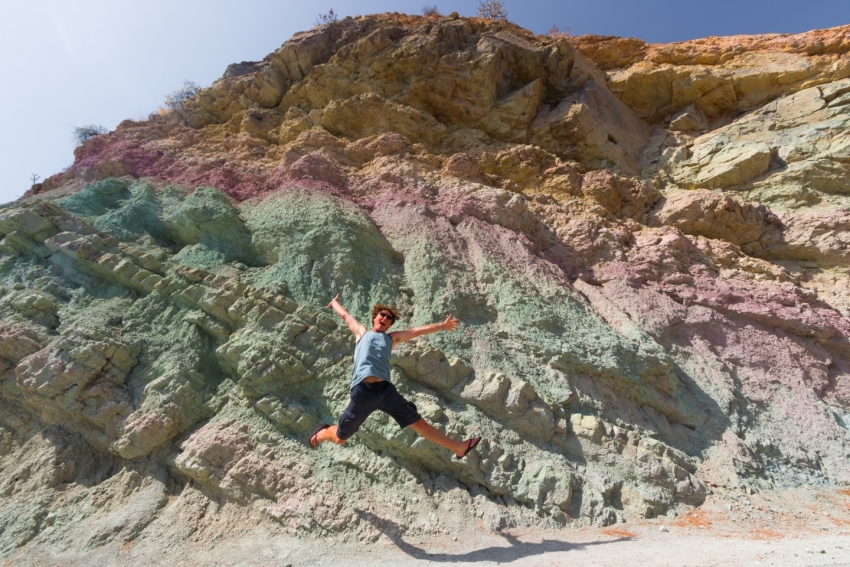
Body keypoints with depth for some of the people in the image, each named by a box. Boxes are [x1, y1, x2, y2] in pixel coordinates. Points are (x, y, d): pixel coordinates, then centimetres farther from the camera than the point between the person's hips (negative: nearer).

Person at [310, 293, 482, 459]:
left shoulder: (392, 338, 23)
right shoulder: (361, 332, 20)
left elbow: (418, 331, 24)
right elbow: (344, 315, 32)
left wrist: (442, 325, 26)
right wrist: (334, 302, 49)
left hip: (386, 390, 2)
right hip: (363, 391, -2)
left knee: (419, 423, 6)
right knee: (339, 438, 9)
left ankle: (458, 447, 14)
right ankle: (322, 433, 43)